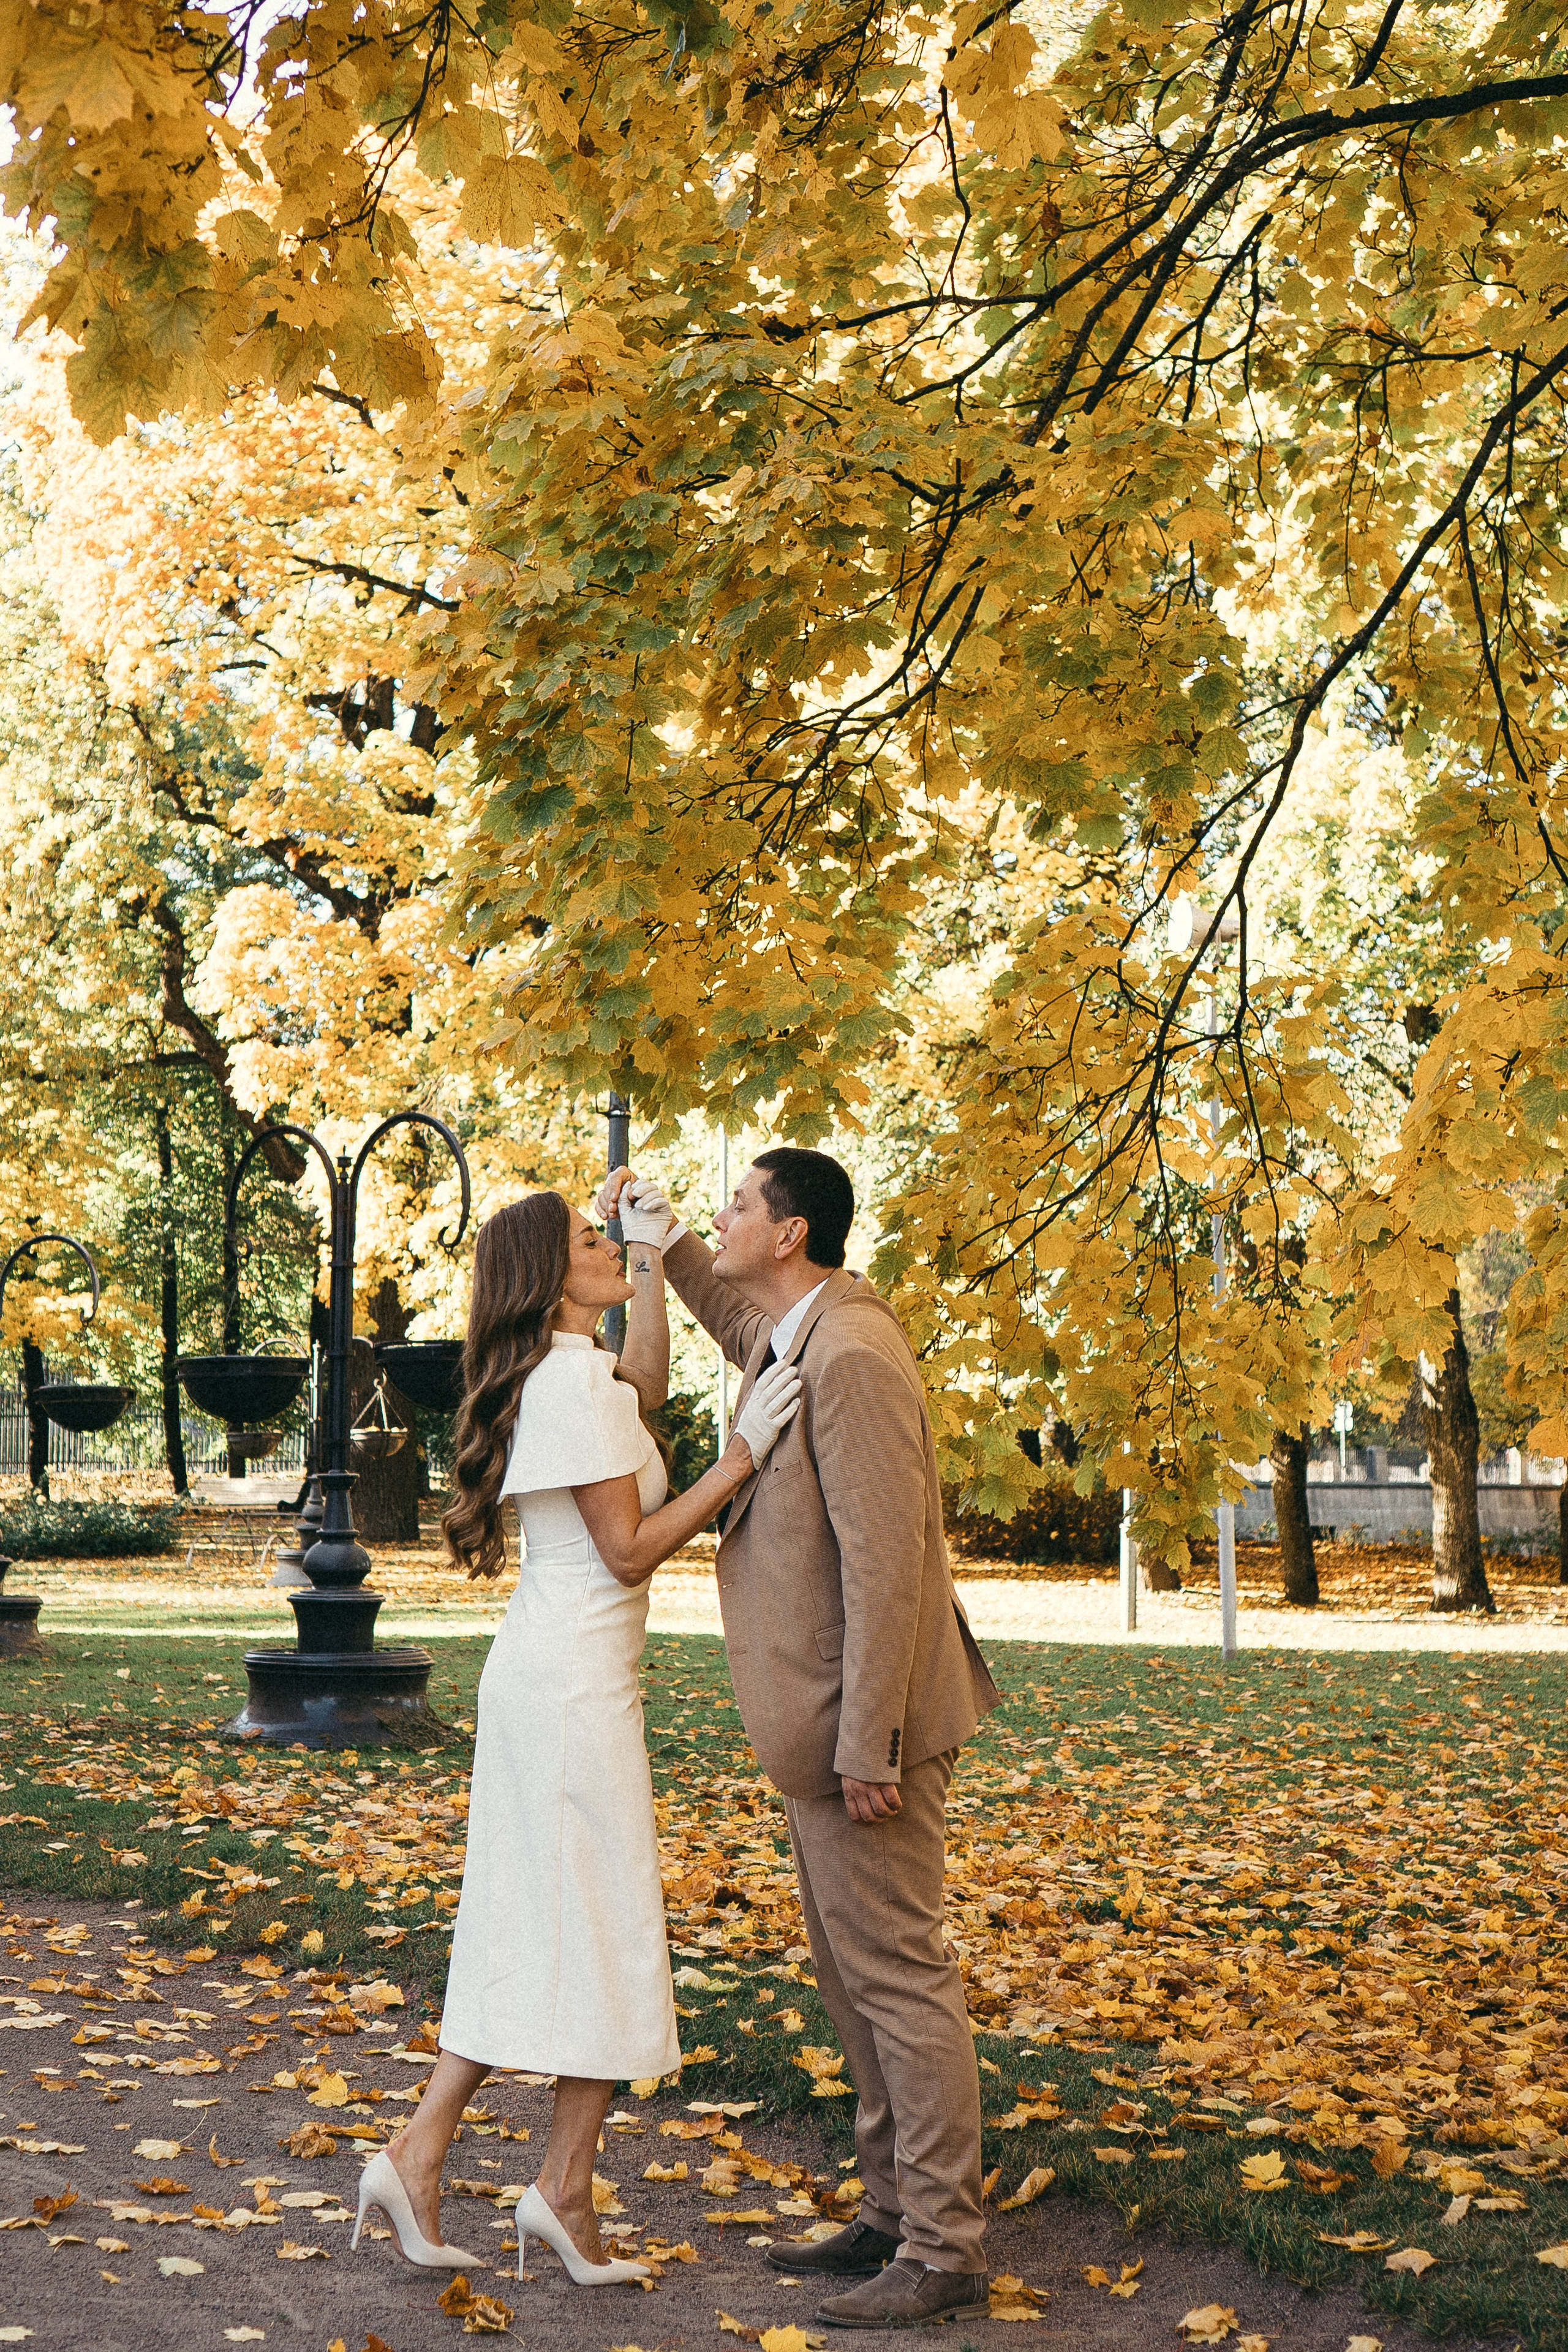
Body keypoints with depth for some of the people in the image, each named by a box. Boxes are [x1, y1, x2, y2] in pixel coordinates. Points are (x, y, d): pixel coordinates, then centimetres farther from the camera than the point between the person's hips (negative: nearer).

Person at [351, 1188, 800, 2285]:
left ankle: (418, 2157, 13)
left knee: (532, 1925, 12)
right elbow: (629, 1550, -17)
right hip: (575, 1681, -10)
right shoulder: (572, 1379, -16)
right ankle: (567, 2187, 8)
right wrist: (741, 1457, -17)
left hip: (549, 1674, 10)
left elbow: (645, 1395, 33)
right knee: (606, 1924, 0)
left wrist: (652, 1257, 25)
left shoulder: (562, 1369, 12)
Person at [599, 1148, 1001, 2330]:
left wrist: (868, 1747, -25)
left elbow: (886, 1563, -25)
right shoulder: (794, 1334, 10)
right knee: (856, 1978, 16)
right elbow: (741, 1324, 40)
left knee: (898, 1976, -4)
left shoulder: (852, 1356, -21)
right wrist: (665, 1232, 31)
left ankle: (945, 2251, 5)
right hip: (824, 1719, 11)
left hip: (865, 1720, -11)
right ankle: (894, 2213, 27)